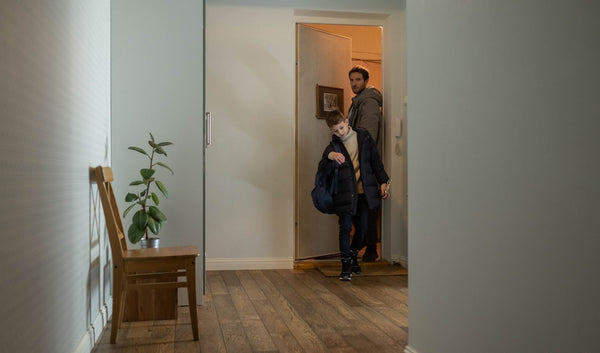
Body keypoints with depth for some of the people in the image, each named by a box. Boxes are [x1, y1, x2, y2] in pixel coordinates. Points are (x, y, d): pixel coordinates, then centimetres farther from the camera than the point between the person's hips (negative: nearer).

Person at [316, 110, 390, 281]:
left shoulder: (364, 137, 5)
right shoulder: (333, 146, 2)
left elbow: (376, 161, 10)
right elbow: (323, 170, -7)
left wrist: (383, 182, 5)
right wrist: (329, 157, -27)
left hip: (365, 192, 2)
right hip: (345, 193, -2)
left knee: (362, 227, 8)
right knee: (345, 228, -4)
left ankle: (353, 257, 31)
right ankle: (346, 265, 6)